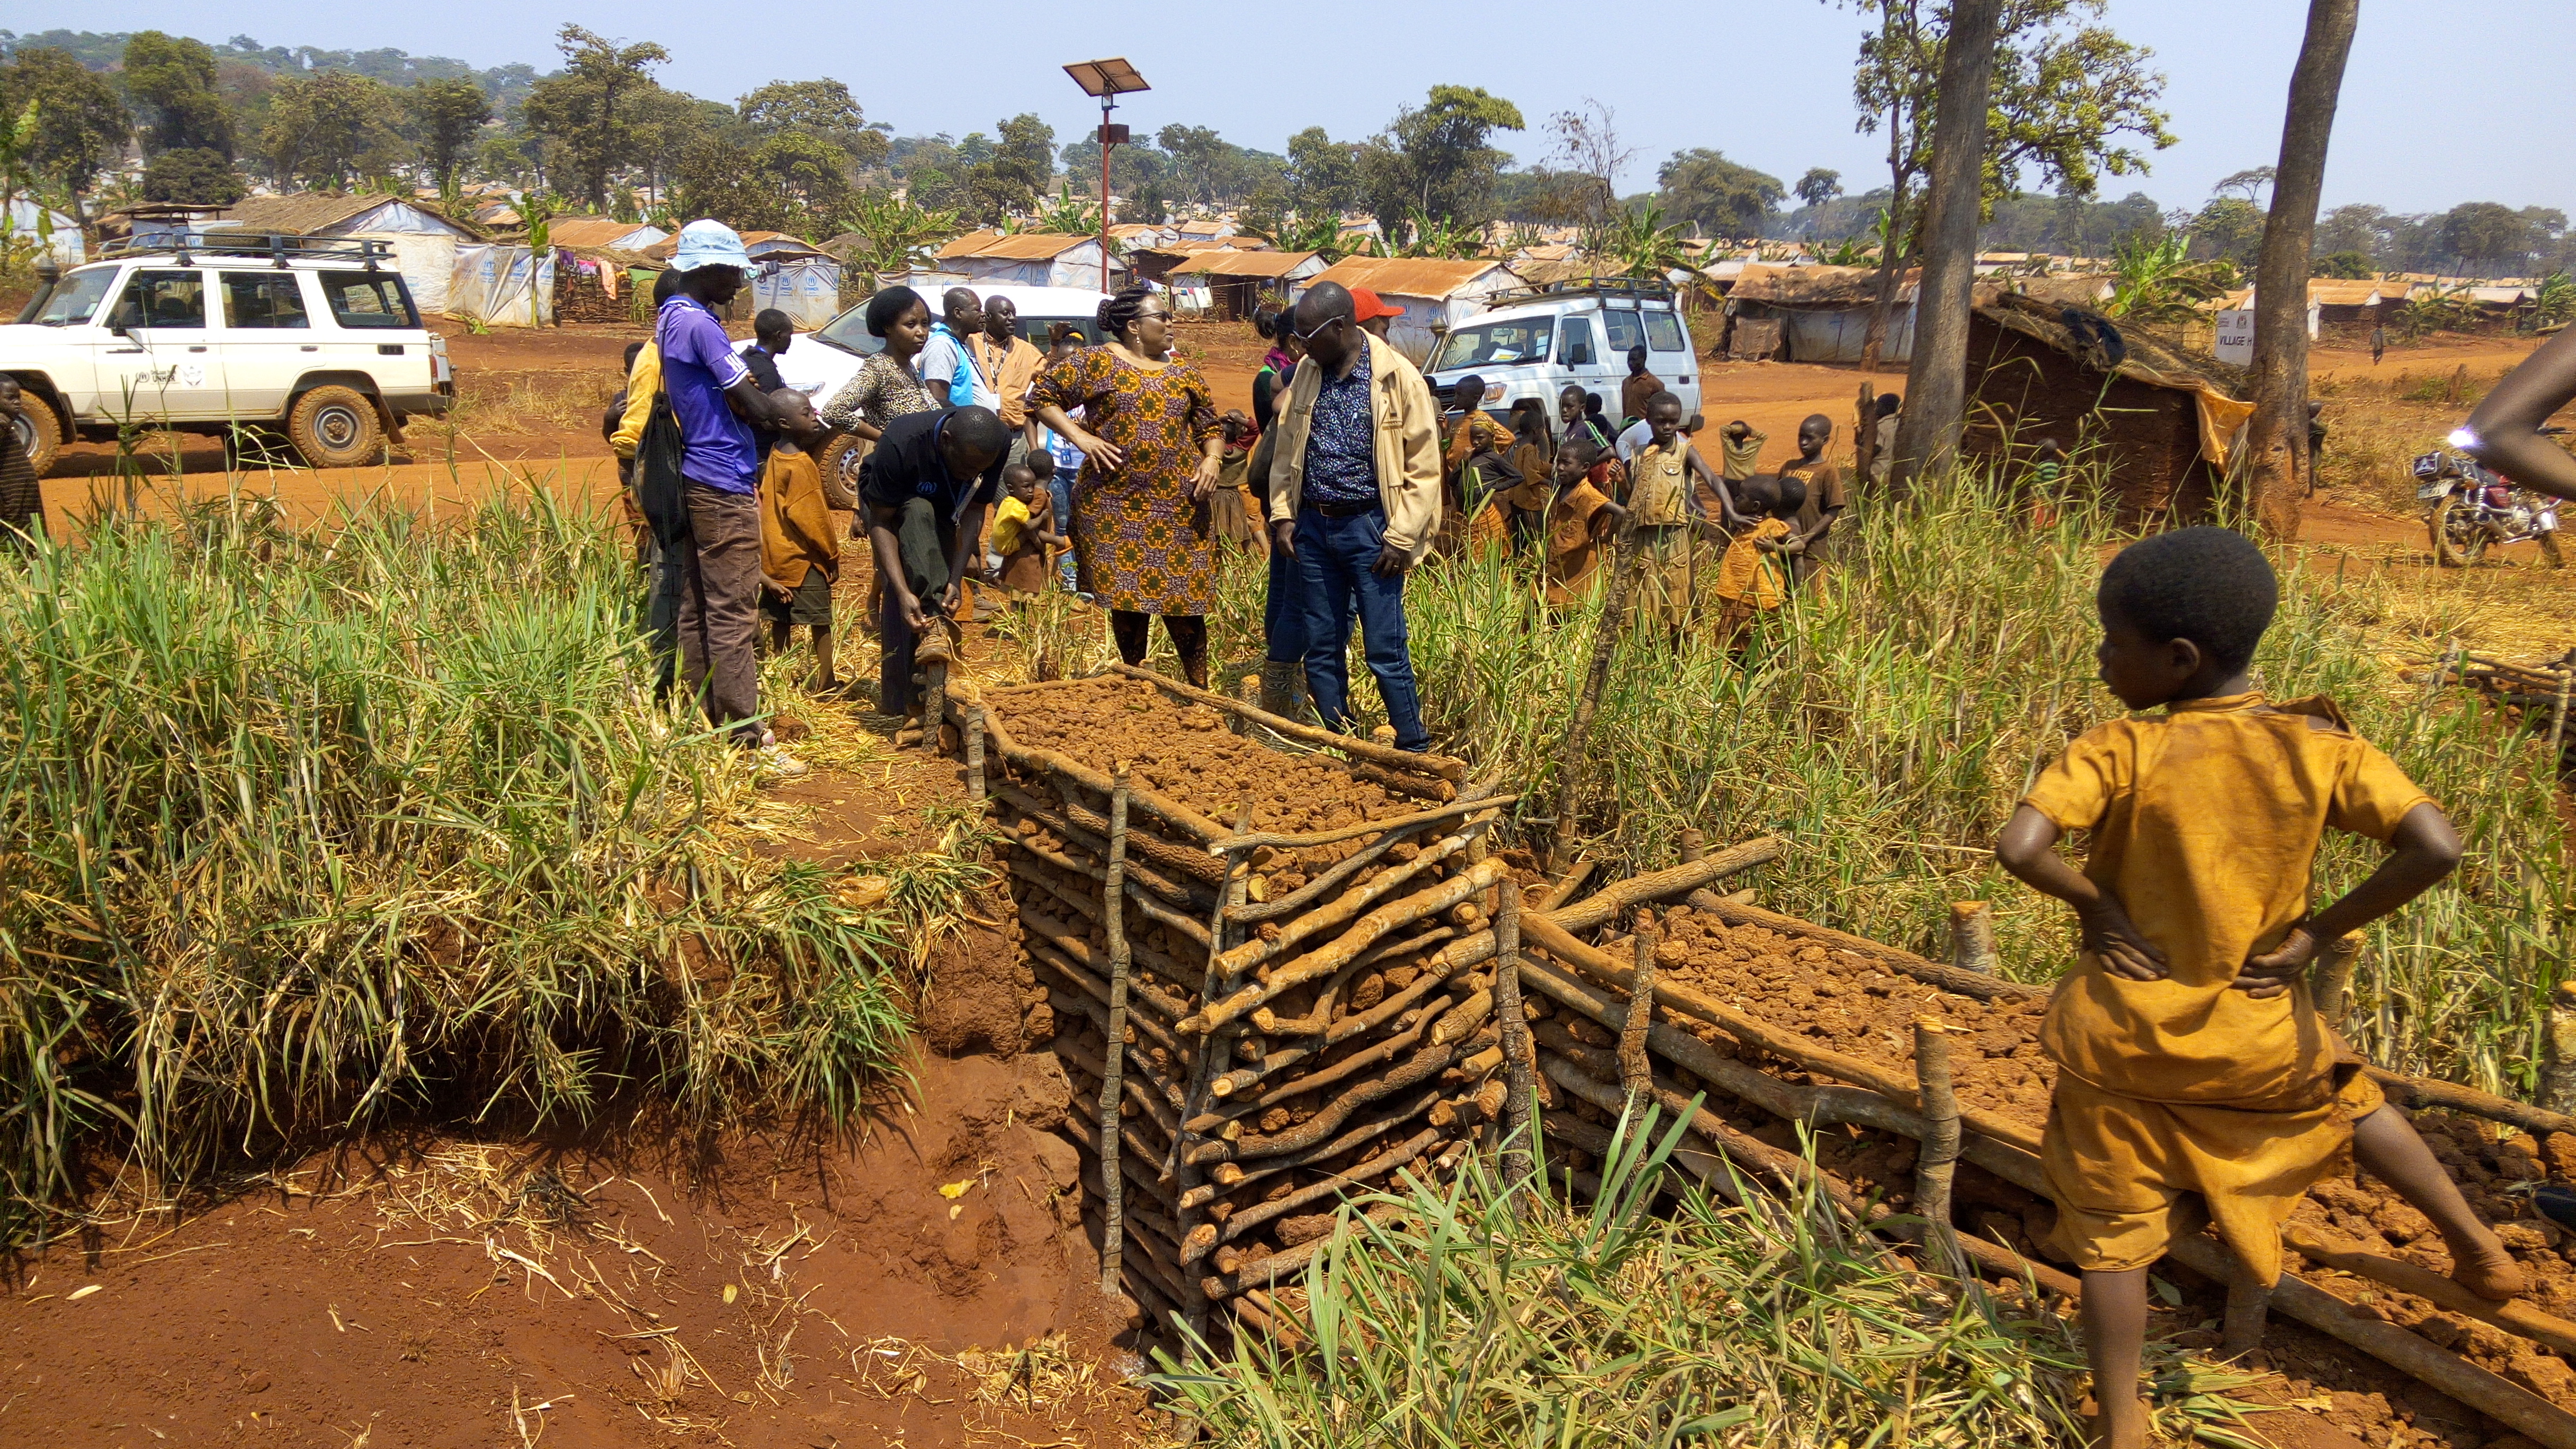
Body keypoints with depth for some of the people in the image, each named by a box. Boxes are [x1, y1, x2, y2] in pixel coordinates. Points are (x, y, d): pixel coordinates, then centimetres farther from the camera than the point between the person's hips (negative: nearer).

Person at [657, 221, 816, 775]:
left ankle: (706, 722, 19)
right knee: (733, 615, -9)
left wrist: (780, 408, 6)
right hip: (724, 486, -10)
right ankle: (746, 739, -7)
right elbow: (748, 402, -15)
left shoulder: (672, 317, 15)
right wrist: (798, 422, 1)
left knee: (699, 608, 12)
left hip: (696, 480, 10)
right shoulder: (699, 324, -16)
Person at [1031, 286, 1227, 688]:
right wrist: (1079, 437, -9)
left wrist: (1211, 459, -4)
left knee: (1183, 599, 1)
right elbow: (1042, 395, 2)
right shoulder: (1097, 363, 0)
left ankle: (1199, 690, 12)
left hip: (1179, 506, 2)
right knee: (1128, 599, 4)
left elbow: (1211, 426, 16)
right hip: (1116, 502, -2)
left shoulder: (1184, 372, 12)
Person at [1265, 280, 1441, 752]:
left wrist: (1401, 537, -11)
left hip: (1369, 528, -5)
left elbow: (1425, 466, -8)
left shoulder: (1398, 377, -9)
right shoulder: (1307, 374, 7)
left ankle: (1415, 752, 9)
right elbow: (1286, 449, 15)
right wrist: (1283, 515, 5)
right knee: (1321, 650, 10)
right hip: (1313, 526, 5)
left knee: (1386, 651, -3)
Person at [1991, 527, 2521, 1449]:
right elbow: (2436, 848, -17)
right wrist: (2319, 929, -7)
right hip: (2255, 1037, 3)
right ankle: (2477, 1246, 46)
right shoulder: (2321, 748, -10)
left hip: (2122, 1036, -2)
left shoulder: (2118, 754, -18)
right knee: (2344, 1096, 36)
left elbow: (2019, 847, -30)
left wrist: (2092, 901, -11)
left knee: (2113, 1232, 14)